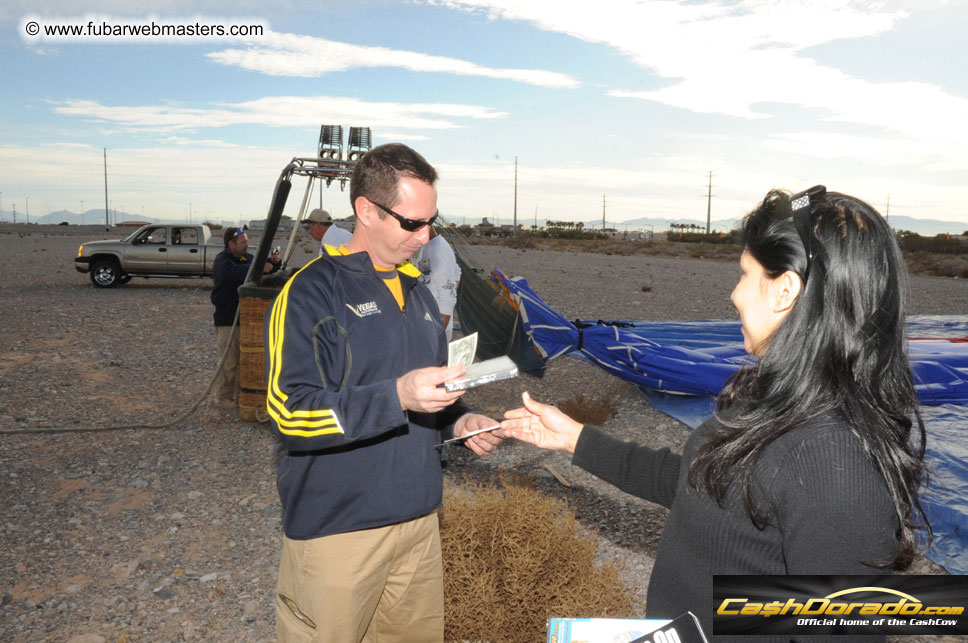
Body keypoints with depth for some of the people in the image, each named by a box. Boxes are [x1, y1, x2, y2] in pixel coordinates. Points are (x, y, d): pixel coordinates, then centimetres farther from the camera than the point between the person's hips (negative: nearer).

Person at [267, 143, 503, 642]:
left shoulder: (417, 293, 13)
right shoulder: (311, 292, -12)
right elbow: (290, 411, -18)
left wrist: (458, 421, 1)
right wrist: (397, 396, -28)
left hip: (419, 517, 7)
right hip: (336, 528, -6)